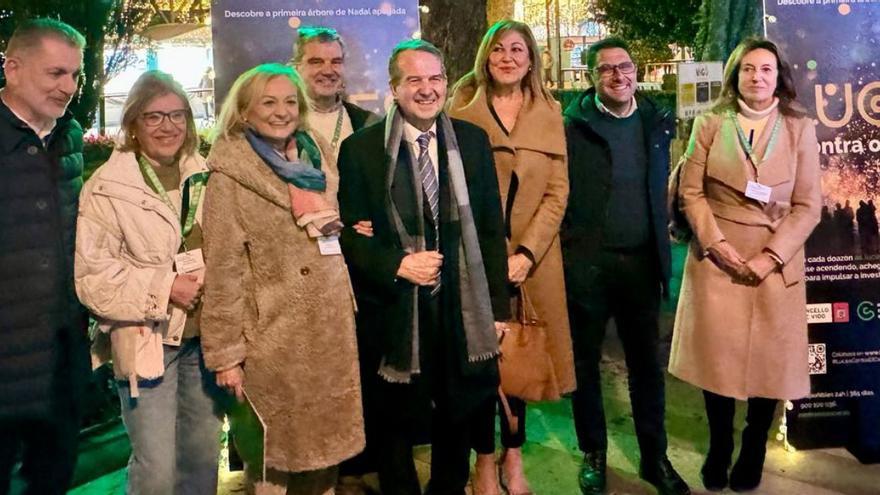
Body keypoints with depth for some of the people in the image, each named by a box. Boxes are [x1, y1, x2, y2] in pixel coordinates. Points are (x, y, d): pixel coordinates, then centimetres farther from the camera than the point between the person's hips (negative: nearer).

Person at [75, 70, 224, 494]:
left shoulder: (205, 177, 8)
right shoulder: (107, 188, -9)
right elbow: (92, 275, -13)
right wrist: (164, 287, -18)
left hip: (206, 336, 5)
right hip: (147, 341, -5)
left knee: (204, 456, 16)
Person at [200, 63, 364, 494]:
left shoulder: (316, 159, 9)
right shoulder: (231, 176, -9)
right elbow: (223, 270, -12)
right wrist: (225, 352, -12)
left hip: (330, 329, 6)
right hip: (272, 336, -5)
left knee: (323, 442, 17)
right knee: (274, 456, 10)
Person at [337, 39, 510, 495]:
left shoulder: (473, 141, 3)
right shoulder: (360, 149, -5)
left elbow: (491, 229, 4)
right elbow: (348, 234, -3)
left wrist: (498, 306, 2)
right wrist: (398, 265, -19)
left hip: (462, 309, 3)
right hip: (394, 312, -2)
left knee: (457, 421, 20)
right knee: (396, 425, 14)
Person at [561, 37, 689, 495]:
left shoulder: (657, 122, 8)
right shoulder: (572, 125, -5)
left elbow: (665, 188, 13)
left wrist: (663, 242, 5)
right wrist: (561, 253, -10)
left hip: (642, 261, 3)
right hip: (586, 262, -3)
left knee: (647, 363, 12)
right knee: (585, 362, 11)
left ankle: (654, 457, 28)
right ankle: (593, 455, 28)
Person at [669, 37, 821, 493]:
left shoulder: (800, 128, 3)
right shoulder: (709, 124, 4)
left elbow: (808, 205, 0)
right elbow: (691, 193, 0)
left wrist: (771, 256, -12)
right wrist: (717, 244, -13)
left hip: (776, 261, 0)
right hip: (716, 258, 0)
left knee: (769, 359, 6)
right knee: (717, 356, 5)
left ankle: (752, 453, 25)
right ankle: (718, 449, 24)